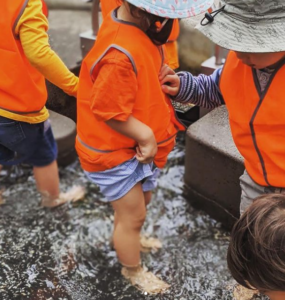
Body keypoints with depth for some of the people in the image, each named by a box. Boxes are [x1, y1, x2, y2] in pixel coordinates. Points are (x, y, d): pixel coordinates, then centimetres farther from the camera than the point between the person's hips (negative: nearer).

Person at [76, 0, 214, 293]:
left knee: (140, 199, 28)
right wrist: (147, 136, -16)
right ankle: (133, 272, 37)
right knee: (133, 215, 10)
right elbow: (109, 112, -28)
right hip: (113, 151, -9)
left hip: (134, 145, 9)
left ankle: (124, 240, 56)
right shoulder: (122, 55, -36)